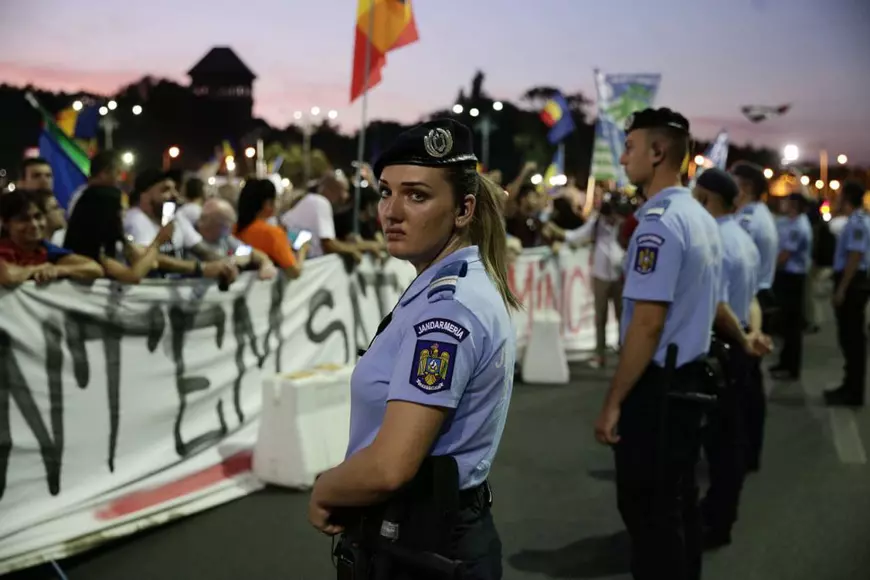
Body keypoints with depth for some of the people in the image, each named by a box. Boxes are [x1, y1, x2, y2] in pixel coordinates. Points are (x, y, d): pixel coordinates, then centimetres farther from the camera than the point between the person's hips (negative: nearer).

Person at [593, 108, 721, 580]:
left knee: (647, 510, 1)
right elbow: (704, 304, 20)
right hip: (691, 380, 9)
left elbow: (648, 323, -23)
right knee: (679, 502, 17)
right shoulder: (702, 219, 10)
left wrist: (612, 402, -19)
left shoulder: (658, 223, -19)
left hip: (656, 386, -9)